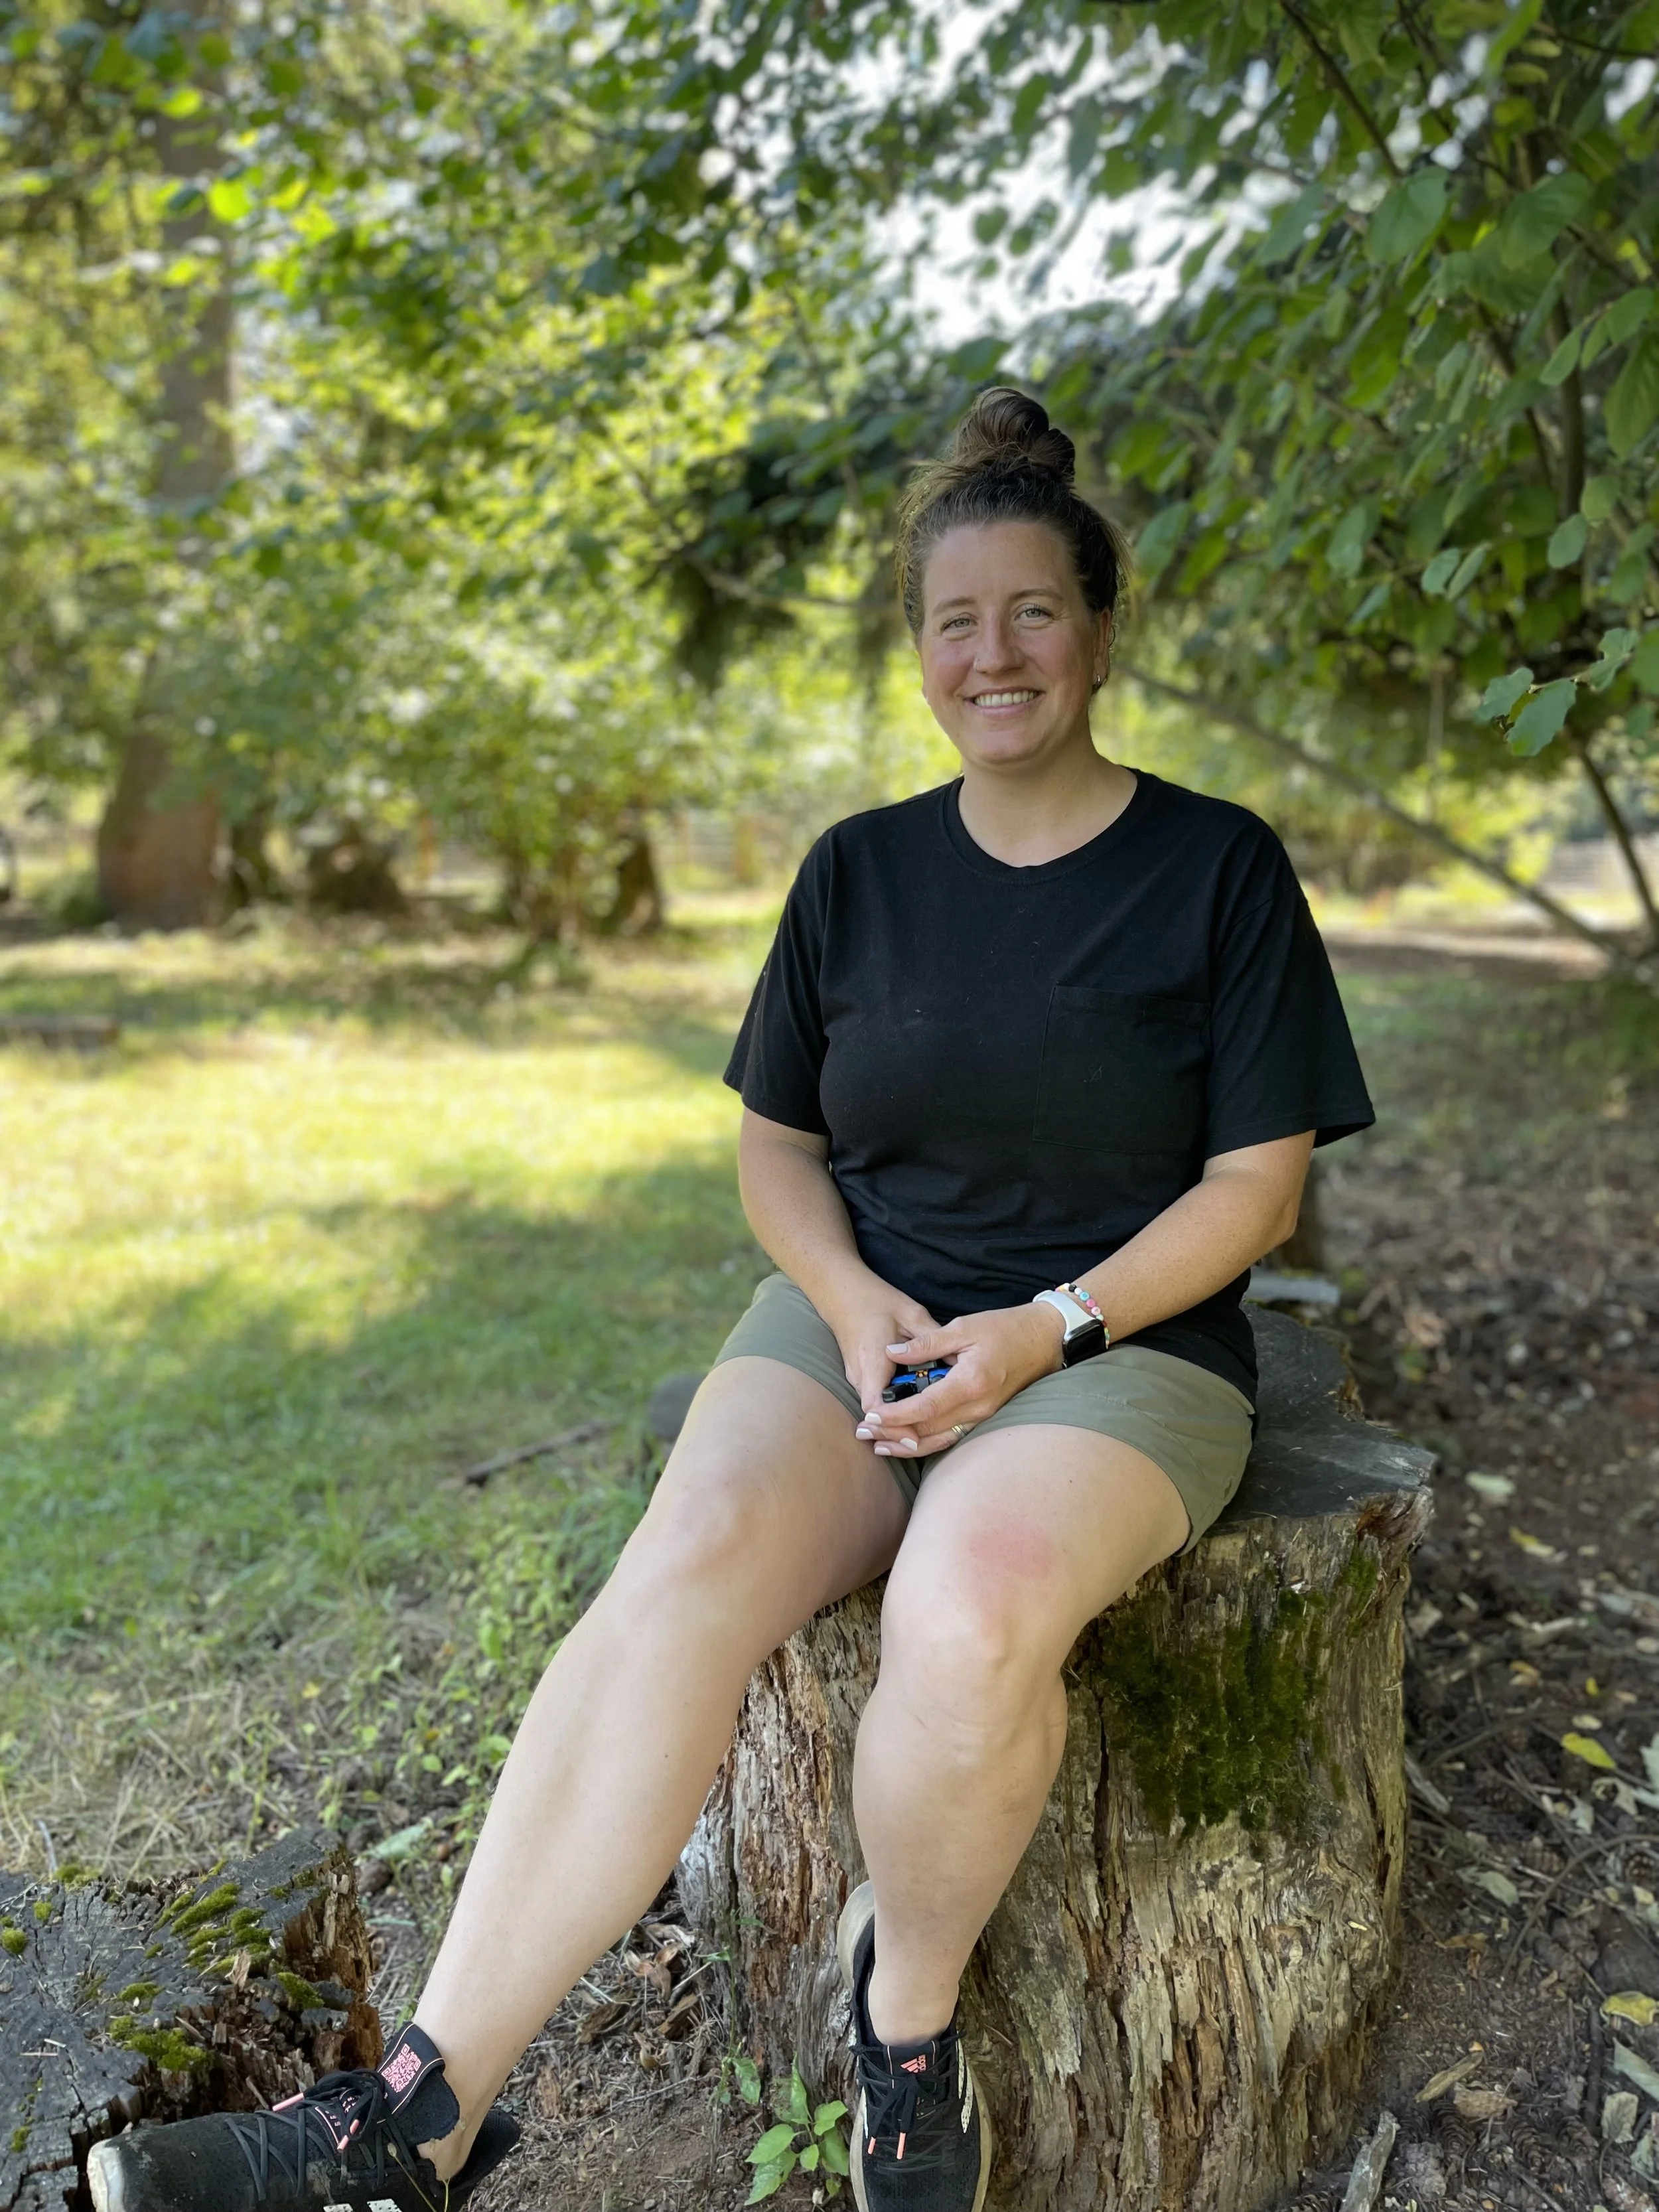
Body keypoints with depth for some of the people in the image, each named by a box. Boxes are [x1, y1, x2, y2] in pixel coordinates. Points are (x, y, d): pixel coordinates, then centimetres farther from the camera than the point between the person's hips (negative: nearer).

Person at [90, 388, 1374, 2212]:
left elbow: (1256, 1184, -2)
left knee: (972, 1608, -35)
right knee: (686, 1569, -28)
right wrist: (856, 1301, -8)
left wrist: (1047, 1329, -15)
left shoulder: (1219, 868, 0)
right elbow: (776, 1145, 13)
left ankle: (908, 2017, -4)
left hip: (1117, 1346, -2)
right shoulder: (858, 870, 9)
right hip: (862, 1316, 3)